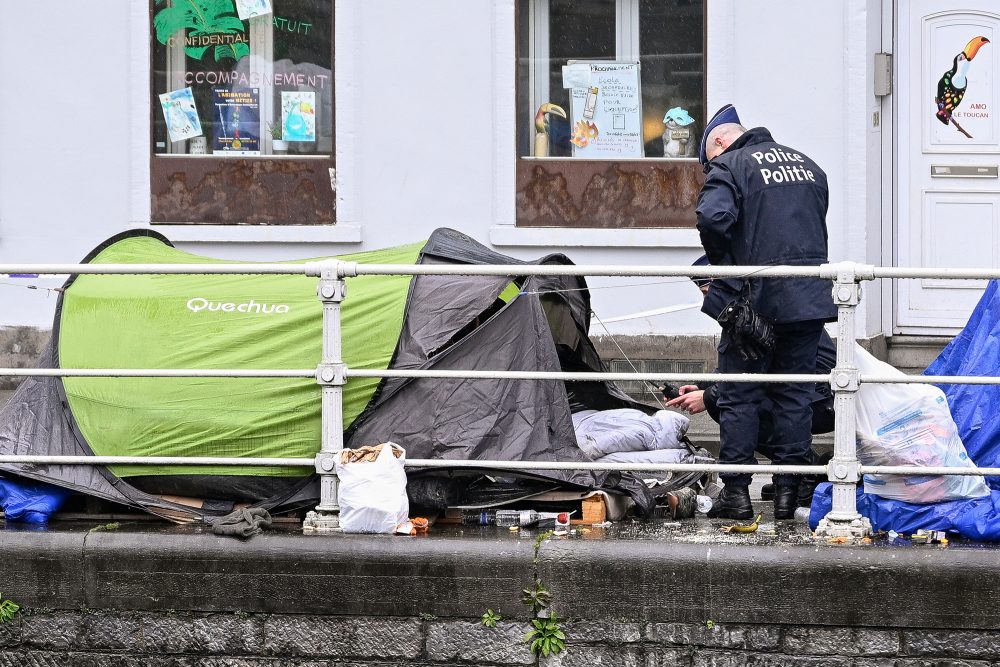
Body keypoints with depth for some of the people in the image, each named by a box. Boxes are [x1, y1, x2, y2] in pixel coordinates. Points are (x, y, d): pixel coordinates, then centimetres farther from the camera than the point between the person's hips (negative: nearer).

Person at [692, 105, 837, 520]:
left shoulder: (728, 166, -3)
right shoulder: (808, 165, 19)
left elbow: (713, 217, -20)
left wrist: (727, 273, -8)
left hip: (757, 297, -6)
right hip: (811, 296, 6)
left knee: (739, 396, 3)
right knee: (795, 395, 11)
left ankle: (736, 492, 2)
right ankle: (788, 491, 11)